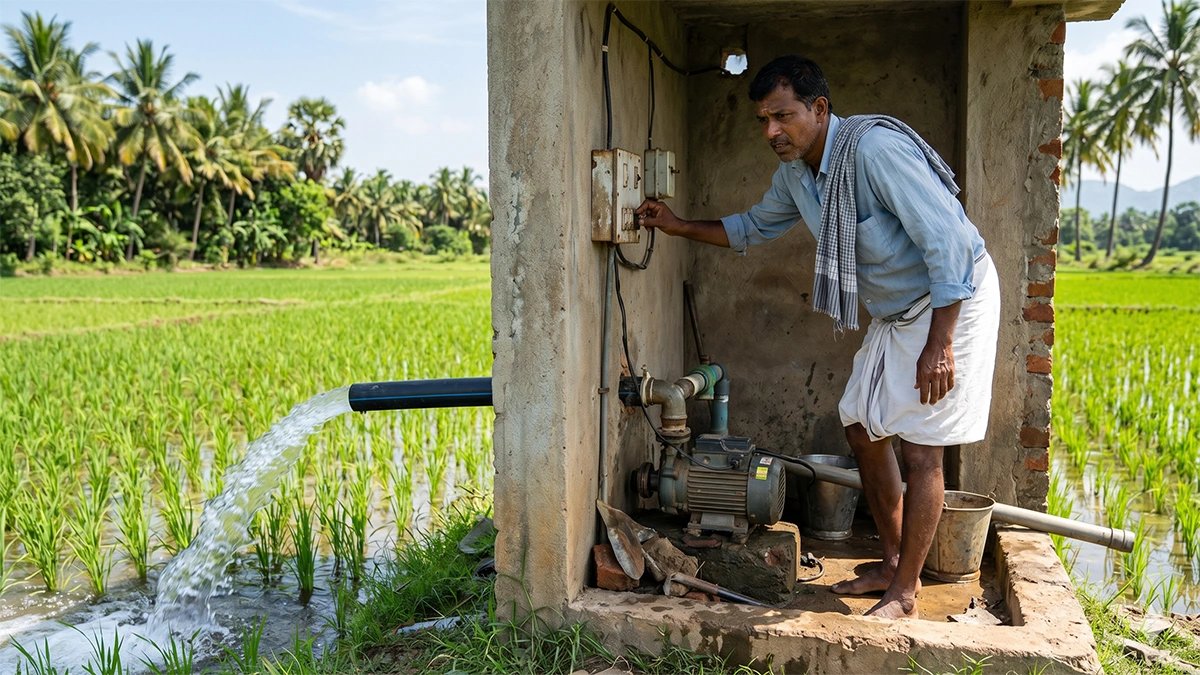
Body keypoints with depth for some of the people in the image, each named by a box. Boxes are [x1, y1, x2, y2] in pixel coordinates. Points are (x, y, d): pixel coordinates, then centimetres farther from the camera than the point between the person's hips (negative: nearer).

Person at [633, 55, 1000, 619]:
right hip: (893, 313, 9)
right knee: (863, 430, 10)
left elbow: (947, 239, -28)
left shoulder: (874, 148, -27)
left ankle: (905, 592, 9)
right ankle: (893, 563, 26)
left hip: (950, 304, -9)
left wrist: (939, 345, -28)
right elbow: (754, 227, 20)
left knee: (919, 451, -6)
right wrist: (679, 227, 10)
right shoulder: (794, 173, 1)